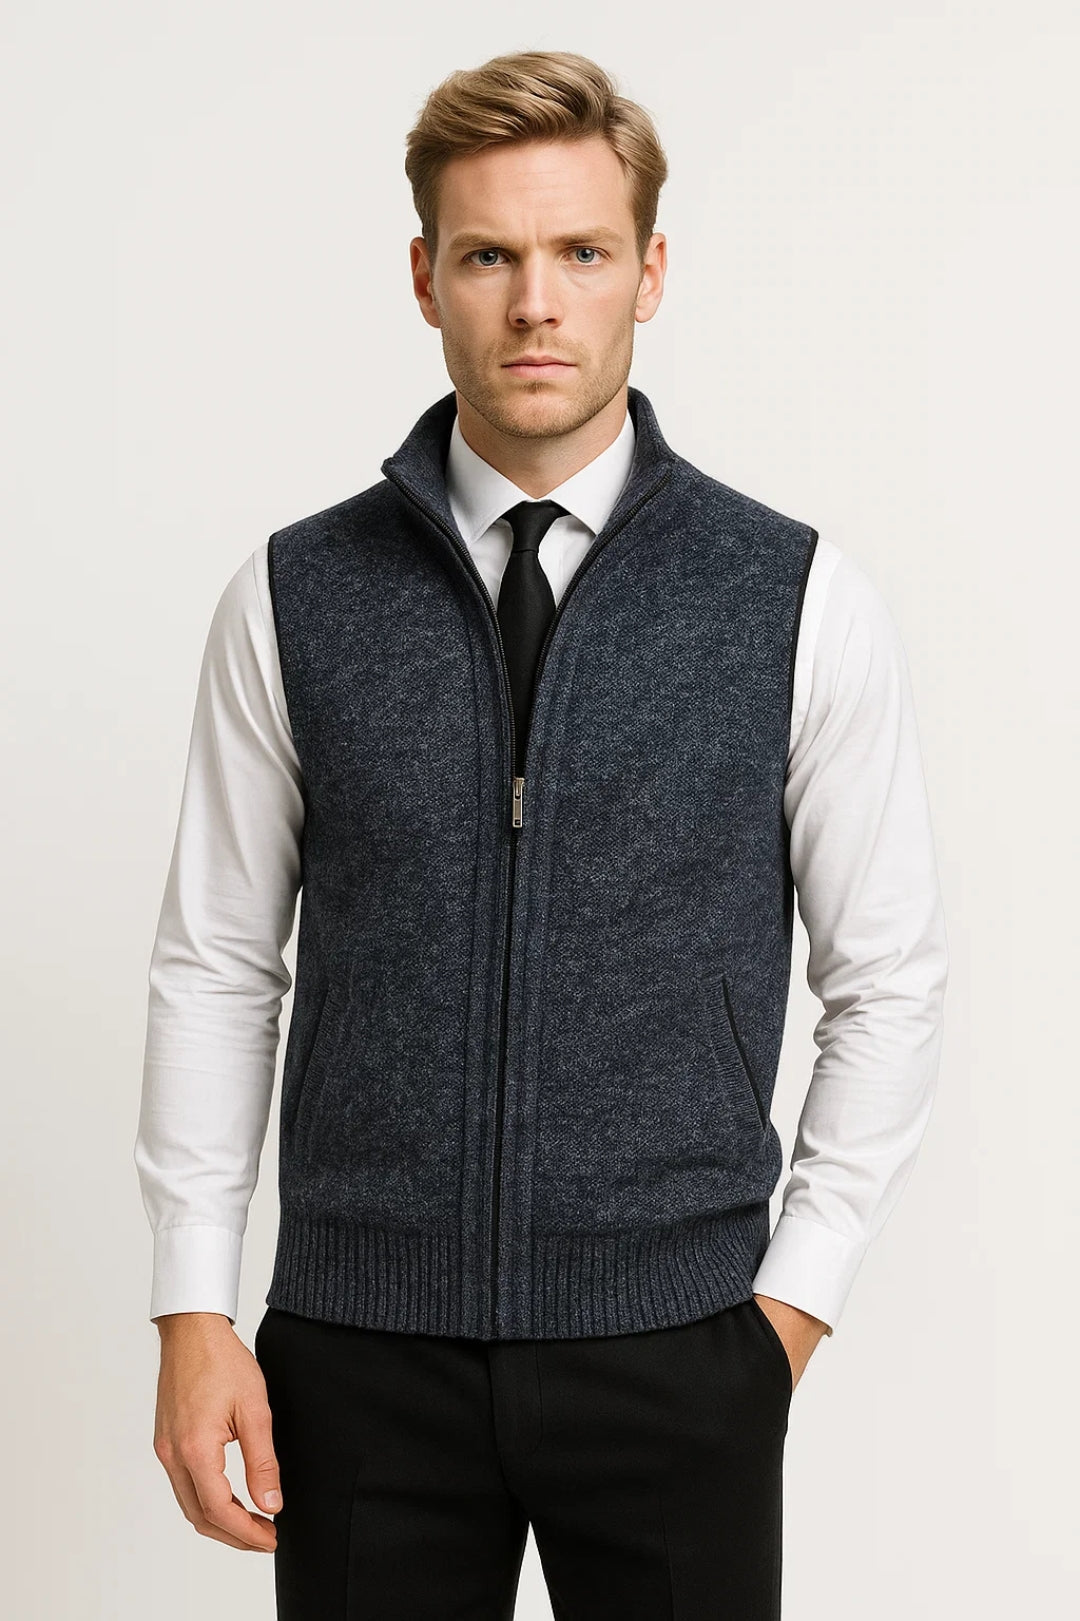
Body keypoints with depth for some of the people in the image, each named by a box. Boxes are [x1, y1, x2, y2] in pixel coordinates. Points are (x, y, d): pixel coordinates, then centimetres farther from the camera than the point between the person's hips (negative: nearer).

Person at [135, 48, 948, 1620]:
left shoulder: (802, 602, -2)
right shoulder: (291, 600, 0)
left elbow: (890, 978, 3)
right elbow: (216, 969, 3)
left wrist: (795, 1295, -1)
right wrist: (195, 1310, 0)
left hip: (673, 1357, 0)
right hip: (362, 1354, 1)